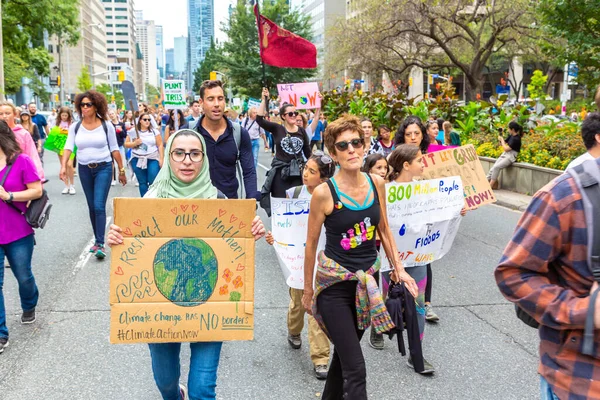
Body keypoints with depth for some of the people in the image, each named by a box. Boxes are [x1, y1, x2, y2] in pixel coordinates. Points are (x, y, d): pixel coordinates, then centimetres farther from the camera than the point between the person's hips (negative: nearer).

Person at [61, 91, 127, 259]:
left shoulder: (106, 126, -4)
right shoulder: (75, 127, 1)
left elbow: (114, 149, 1)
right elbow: (68, 147, -6)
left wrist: (121, 170, 3)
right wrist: (63, 166, -22)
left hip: (103, 168, -3)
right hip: (84, 169, 3)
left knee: (99, 206, -12)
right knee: (91, 207, 12)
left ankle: (100, 244, -11)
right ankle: (97, 240, 25)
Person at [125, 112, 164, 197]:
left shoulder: (155, 131, 3)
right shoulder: (133, 132, 4)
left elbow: (160, 145, 3)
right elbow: (126, 144, 6)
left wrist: (161, 159, -3)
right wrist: (135, 143, -13)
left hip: (153, 160, -1)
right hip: (138, 160, 1)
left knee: (153, 182, -8)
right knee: (142, 182, 7)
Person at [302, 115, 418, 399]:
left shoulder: (376, 183, -2)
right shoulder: (324, 193, -16)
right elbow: (311, 244, -6)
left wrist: (399, 269, 7)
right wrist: (307, 289, 0)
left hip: (368, 279, 5)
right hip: (335, 283, -5)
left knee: (344, 351, 19)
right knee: (356, 369, -6)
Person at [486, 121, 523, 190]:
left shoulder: (516, 139, -16)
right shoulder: (511, 136, 11)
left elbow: (506, 148, -18)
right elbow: (502, 144, 20)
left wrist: (502, 140, -5)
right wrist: (500, 138, 1)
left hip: (511, 157, -9)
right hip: (505, 154, 9)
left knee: (496, 167, -26)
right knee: (493, 168, -9)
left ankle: (490, 185, -22)